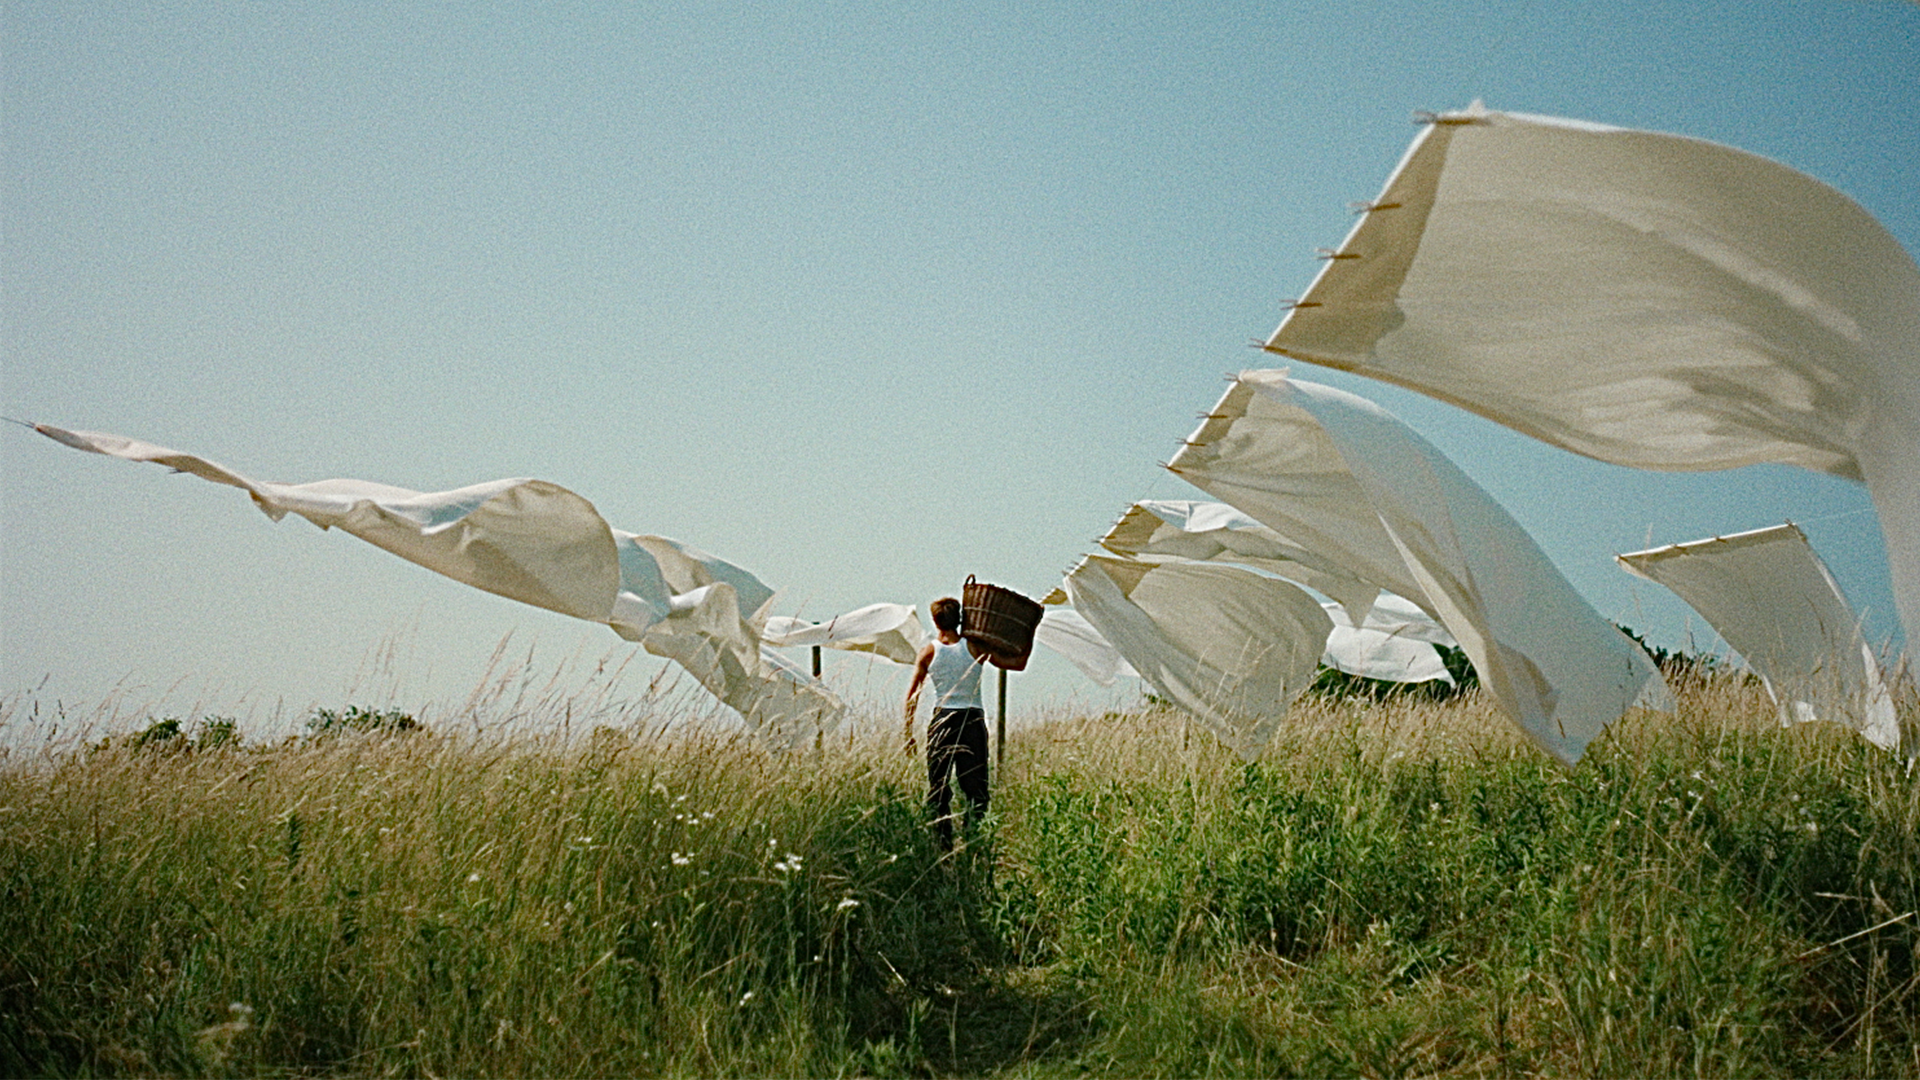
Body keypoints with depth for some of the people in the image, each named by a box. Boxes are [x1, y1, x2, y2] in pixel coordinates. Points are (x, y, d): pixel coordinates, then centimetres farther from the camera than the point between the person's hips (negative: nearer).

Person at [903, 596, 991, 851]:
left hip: (941, 720, 0)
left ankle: (943, 844, 5)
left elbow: (912, 694, 0)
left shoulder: (929, 652, 2)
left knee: (938, 788, 8)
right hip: (972, 719, 0)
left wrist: (909, 734, 3)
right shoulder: (974, 648, 1)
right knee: (974, 786, 5)